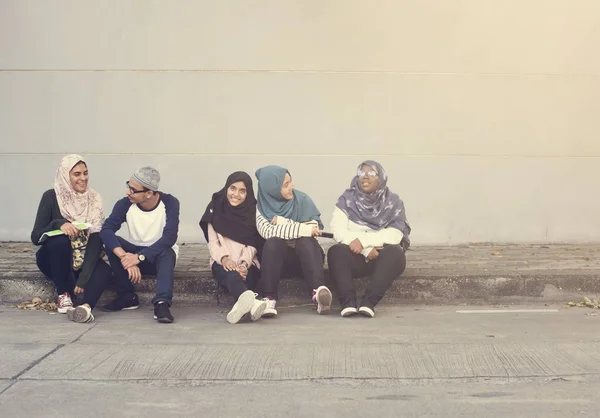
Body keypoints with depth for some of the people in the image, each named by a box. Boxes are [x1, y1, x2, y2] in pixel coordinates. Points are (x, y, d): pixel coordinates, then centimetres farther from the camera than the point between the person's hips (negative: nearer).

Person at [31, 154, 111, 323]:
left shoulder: (94, 199, -8)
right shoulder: (51, 197, -12)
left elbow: (97, 240, -16)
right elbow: (35, 236, -16)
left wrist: (83, 278, -28)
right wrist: (59, 224, -37)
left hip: (83, 260, 2)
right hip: (53, 259, -1)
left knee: (104, 270, -29)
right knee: (60, 240, -34)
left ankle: (86, 306, -55)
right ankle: (63, 295, -22)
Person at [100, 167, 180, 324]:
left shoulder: (170, 203, -19)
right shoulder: (125, 204, -14)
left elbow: (169, 238, -30)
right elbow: (106, 230, -29)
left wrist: (140, 257, -40)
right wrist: (125, 257, -44)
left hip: (160, 254, -3)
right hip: (134, 254, 3)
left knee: (166, 252, -35)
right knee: (112, 242, -25)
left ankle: (162, 303, -50)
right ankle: (128, 297, -16)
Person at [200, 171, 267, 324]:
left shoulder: (253, 210, 7)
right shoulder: (215, 208, 6)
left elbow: (253, 244, 2)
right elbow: (212, 241, 0)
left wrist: (244, 263, -18)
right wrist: (224, 258, -20)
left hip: (246, 264, 3)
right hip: (223, 263, -3)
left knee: (243, 276, -35)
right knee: (232, 275, -38)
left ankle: (243, 304, -66)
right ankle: (251, 303, -71)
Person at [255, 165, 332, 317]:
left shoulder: (302, 200, -1)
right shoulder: (262, 207, -3)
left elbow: (314, 229, -12)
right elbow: (267, 232, -22)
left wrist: (282, 223, -16)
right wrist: (304, 229, -26)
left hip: (304, 256, 0)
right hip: (277, 259, 0)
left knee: (306, 241, -32)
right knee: (273, 242, -32)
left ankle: (319, 292, -53)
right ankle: (269, 298, -38)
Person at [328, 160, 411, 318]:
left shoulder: (393, 202, 1)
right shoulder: (347, 199, 3)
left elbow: (394, 235, -12)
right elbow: (338, 231, -10)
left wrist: (363, 240, -23)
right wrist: (366, 250, -21)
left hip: (383, 257, 0)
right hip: (355, 256, 0)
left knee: (395, 253, -33)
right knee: (335, 252, -31)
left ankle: (369, 302, -40)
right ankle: (348, 302, -39)